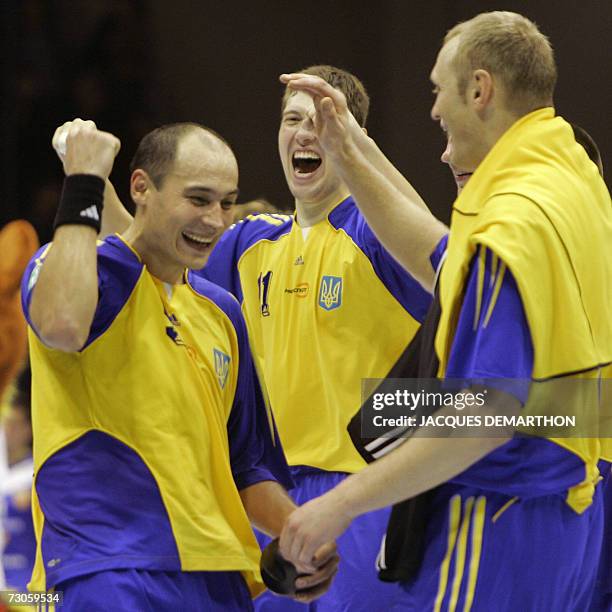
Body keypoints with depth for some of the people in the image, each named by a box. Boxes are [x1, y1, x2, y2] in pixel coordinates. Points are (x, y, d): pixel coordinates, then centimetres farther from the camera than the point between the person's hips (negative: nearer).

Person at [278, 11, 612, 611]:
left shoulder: (514, 218, -21)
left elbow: (491, 411, -27)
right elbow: (443, 264, 26)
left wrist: (344, 501, -23)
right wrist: (349, 160, 23)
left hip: (501, 519, -10)